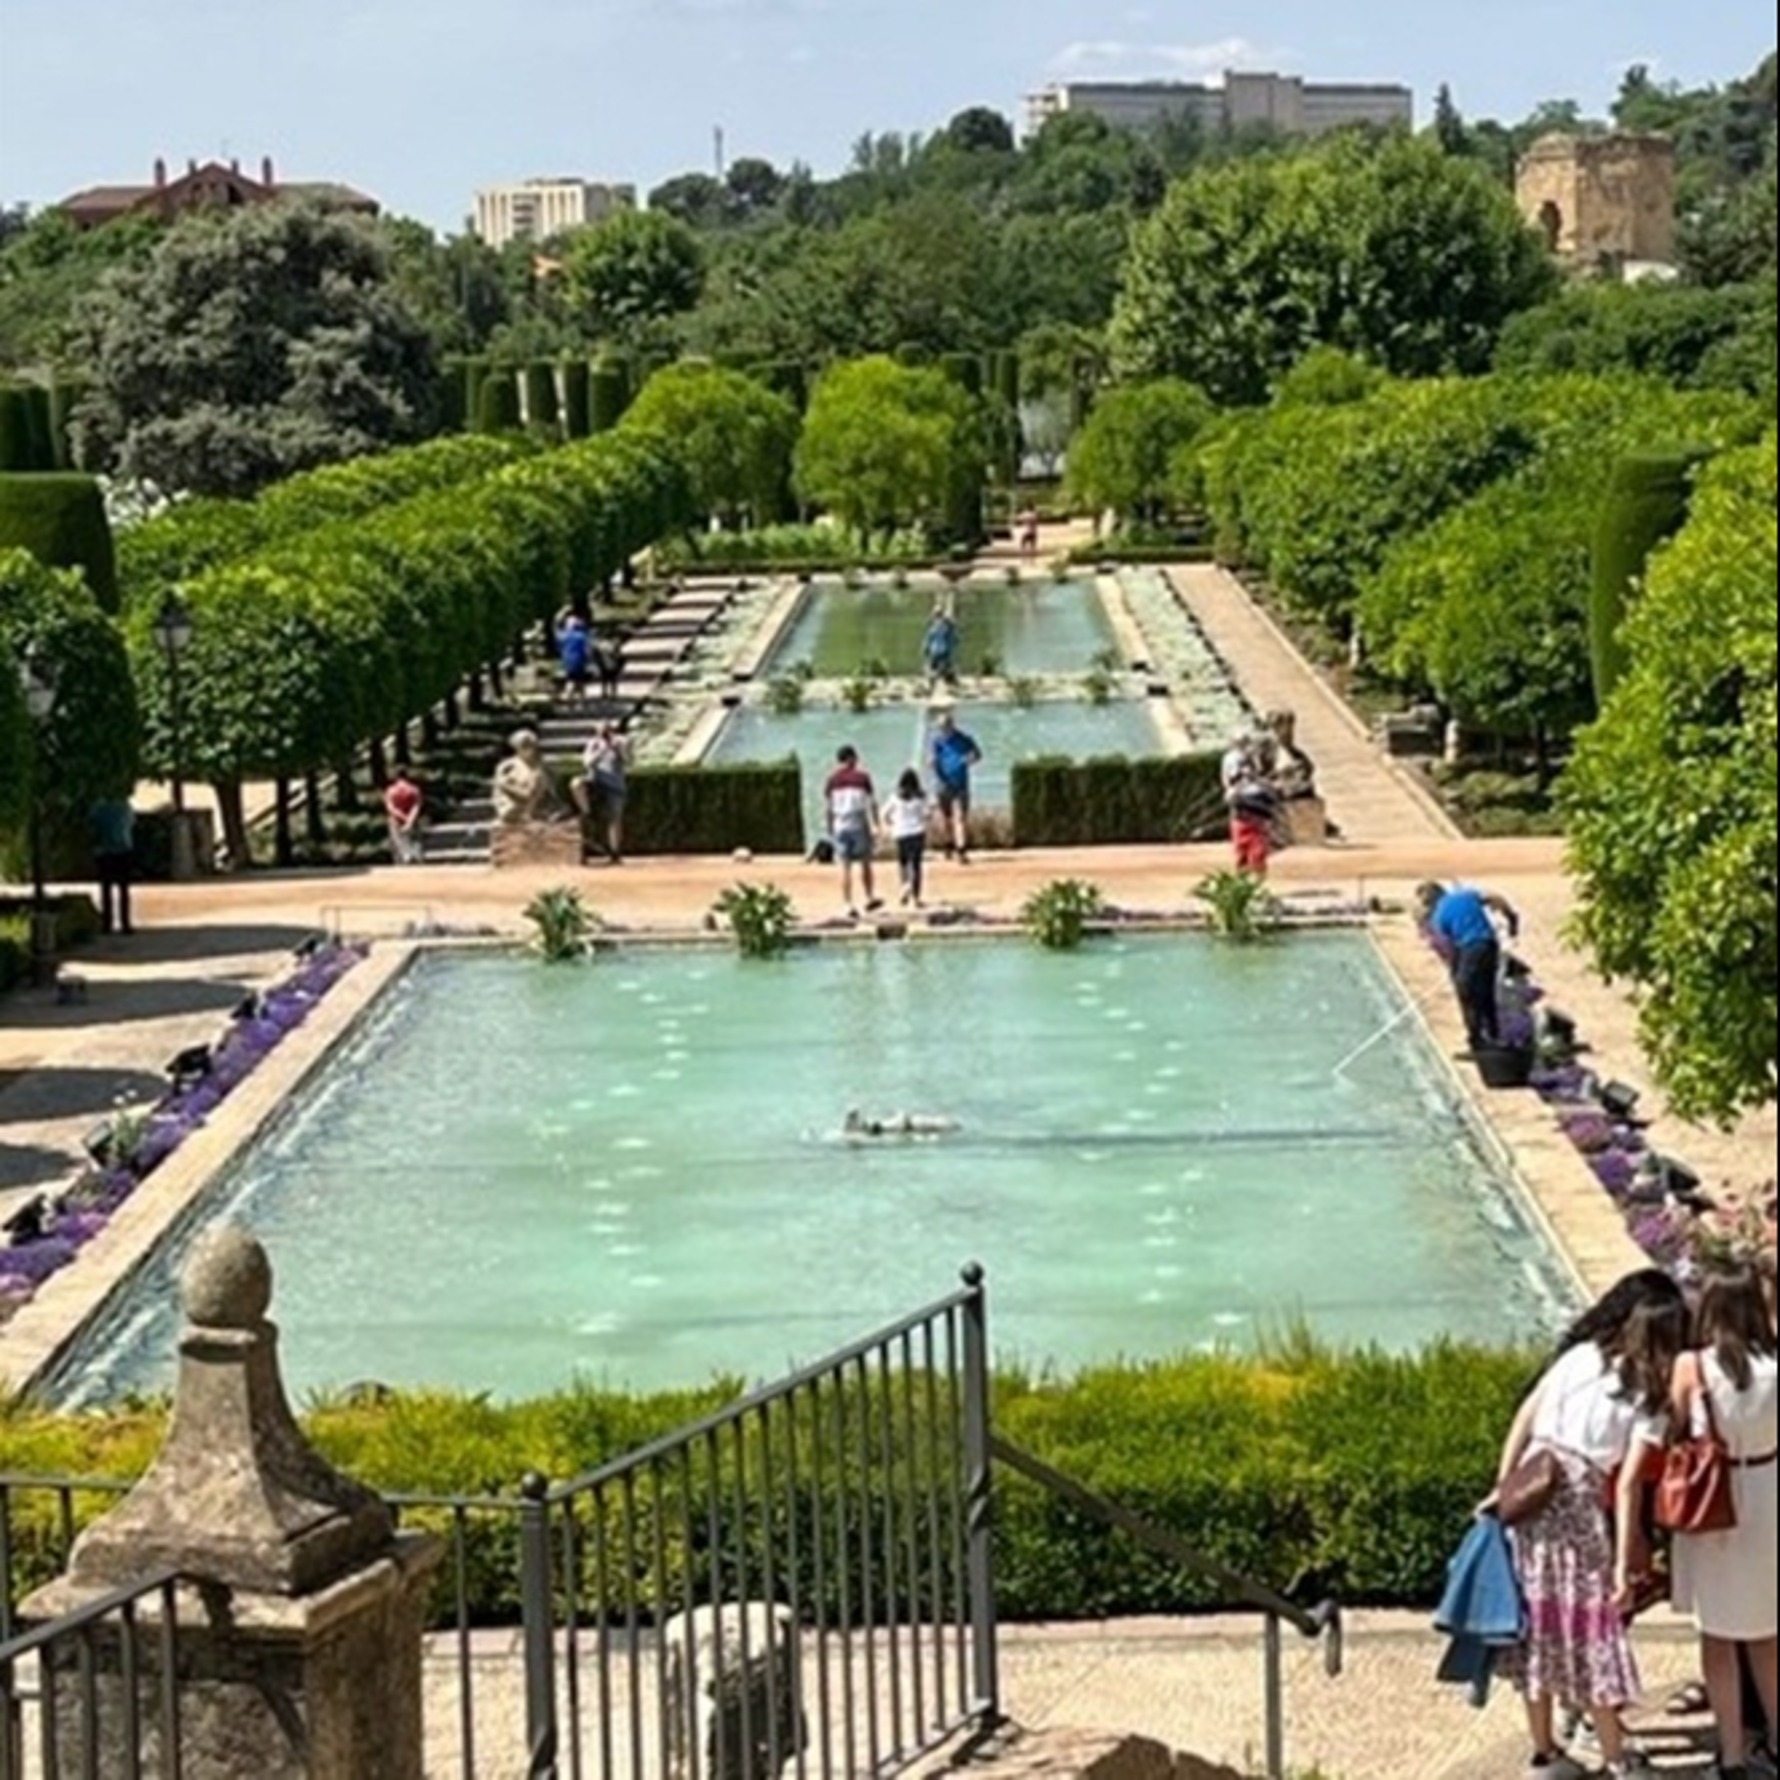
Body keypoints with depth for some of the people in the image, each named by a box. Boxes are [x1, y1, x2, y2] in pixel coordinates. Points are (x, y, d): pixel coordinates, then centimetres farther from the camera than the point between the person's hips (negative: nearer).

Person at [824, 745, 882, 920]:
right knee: (865, 863, 15)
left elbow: (828, 807, 6)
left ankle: (849, 905, -5)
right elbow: (872, 804, -2)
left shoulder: (832, 780, 5)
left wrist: (830, 830, 12)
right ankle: (870, 898, 19)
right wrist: (875, 827, 2)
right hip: (859, 825, -1)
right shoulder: (862, 777, 0)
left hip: (840, 827, 1)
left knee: (845, 867, 0)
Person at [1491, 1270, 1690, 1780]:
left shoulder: (1579, 1355, 9)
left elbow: (1524, 1419, 4)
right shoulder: (1648, 1395, -3)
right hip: (1578, 1500, -5)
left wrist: (1502, 1485, 5)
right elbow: (1627, 1484, -9)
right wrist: (1624, 1563, -8)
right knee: (1593, 1625, 5)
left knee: (1538, 1623, 13)